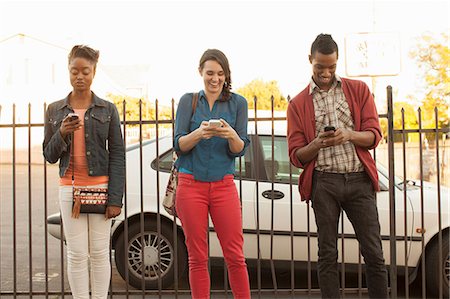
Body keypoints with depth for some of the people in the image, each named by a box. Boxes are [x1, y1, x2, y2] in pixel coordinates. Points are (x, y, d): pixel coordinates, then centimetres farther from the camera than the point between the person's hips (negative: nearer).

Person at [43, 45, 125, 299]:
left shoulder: (108, 110, 2)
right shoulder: (55, 110, 7)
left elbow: (117, 154, -1)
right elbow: (49, 155, 9)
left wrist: (115, 198, -8)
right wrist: (62, 133, -12)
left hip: (100, 186, -1)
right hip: (69, 187, 1)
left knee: (100, 253, 3)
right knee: (77, 254, 3)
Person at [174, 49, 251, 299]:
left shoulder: (238, 103, 6)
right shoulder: (188, 101, 6)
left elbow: (241, 149, 1)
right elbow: (179, 144, -2)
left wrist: (231, 135, -21)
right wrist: (199, 133, -22)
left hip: (223, 184, 0)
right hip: (191, 184, 0)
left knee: (235, 256, -1)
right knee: (197, 258, 4)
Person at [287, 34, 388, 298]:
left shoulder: (359, 90, 11)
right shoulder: (298, 104, 9)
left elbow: (374, 135, 5)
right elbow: (296, 156, 6)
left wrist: (349, 135, -15)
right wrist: (318, 143, -14)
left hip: (359, 179, 1)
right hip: (323, 181, 0)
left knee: (374, 253, -1)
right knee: (328, 254, 3)